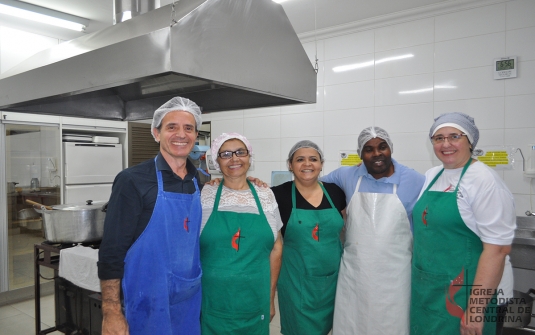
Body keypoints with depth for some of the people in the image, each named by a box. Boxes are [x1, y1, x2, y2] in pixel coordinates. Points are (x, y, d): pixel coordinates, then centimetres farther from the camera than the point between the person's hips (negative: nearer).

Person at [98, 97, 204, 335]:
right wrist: (111, 313, -14)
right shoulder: (132, 181, -13)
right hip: (149, 306, -5)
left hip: (192, 302, 5)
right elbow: (111, 252, -13)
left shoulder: (201, 182, 1)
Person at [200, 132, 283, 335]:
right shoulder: (204, 196, -4)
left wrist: (270, 298, 7)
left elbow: (275, 248, 6)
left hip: (254, 303, 2)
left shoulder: (266, 197, 1)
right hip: (212, 303, -1)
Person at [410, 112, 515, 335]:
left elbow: (498, 248, -20)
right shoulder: (431, 176, 6)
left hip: (463, 293, -7)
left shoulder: (484, 180, -16)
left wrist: (476, 308, -22)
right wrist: (417, 276, 15)